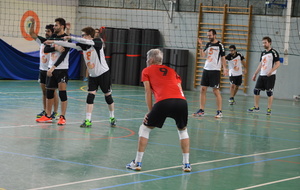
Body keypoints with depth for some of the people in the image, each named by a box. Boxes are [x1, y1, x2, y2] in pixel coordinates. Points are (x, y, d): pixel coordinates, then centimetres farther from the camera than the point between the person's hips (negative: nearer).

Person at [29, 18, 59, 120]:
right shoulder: (42, 41, 9)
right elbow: (31, 33, 12)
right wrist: (33, 23, -1)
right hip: (42, 69, 6)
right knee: (44, 91, 11)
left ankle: (55, 112, 2)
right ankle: (45, 111, 19)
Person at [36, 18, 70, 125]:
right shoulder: (53, 37, 10)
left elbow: (63, 56, -18)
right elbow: (45, 50, 0)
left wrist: (53, 68, -24)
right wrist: (55, 48, -18)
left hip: (62, 69, -7)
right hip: (51, 68, 7)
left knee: (62, 92, -10)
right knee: (49, 91, 9)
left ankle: (62, 117, -5)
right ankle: (47, 116, 17)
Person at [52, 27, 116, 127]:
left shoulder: (98, 42, -14)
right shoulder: (83, 45, 2)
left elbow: (86, 42, -32)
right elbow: (69, 45, 0)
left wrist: (71, 37, -31)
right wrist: (53, 42, -4)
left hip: (103, 73, -5)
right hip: (92, 75, 5)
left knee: (108, 95, 4)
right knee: (90, 96, -6)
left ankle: (112, 118, 19)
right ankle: (88, 120, -7)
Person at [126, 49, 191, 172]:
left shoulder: (147, 71, 23)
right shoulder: (171, 71, 31)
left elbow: (148, 91, 13)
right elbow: (180, 89, 21)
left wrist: (150, 111, 16)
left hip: (163, 102, -3)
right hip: (181, 101, 3)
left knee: (144, 129, 18)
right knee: (183, 130, 28)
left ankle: (137, 163, 17)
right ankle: (186, 164, 22)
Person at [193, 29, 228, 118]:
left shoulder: (220, 45, -4)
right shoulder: (208, 45, 12)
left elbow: (223, 58, -3)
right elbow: (202, 55, 3)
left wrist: (225, 69, -11)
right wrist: (200, 45, -8)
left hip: (215, 71, -6)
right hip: (206, 69, 6)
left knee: (216, 91, -6)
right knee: (202, 90, 4)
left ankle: (219, 111, -1)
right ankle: (201, 110, 10)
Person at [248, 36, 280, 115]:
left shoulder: (273, 52, -6)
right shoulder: (263, 53, 16)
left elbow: (278, 64, -11)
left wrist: (271, 71, -24)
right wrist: (255, 74, 20)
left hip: (270, 76, -7)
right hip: (262, 75, 7)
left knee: (269, 92, -5)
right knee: (256, 90, 4)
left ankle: (269, 109, 3)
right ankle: (256, 107, 15)